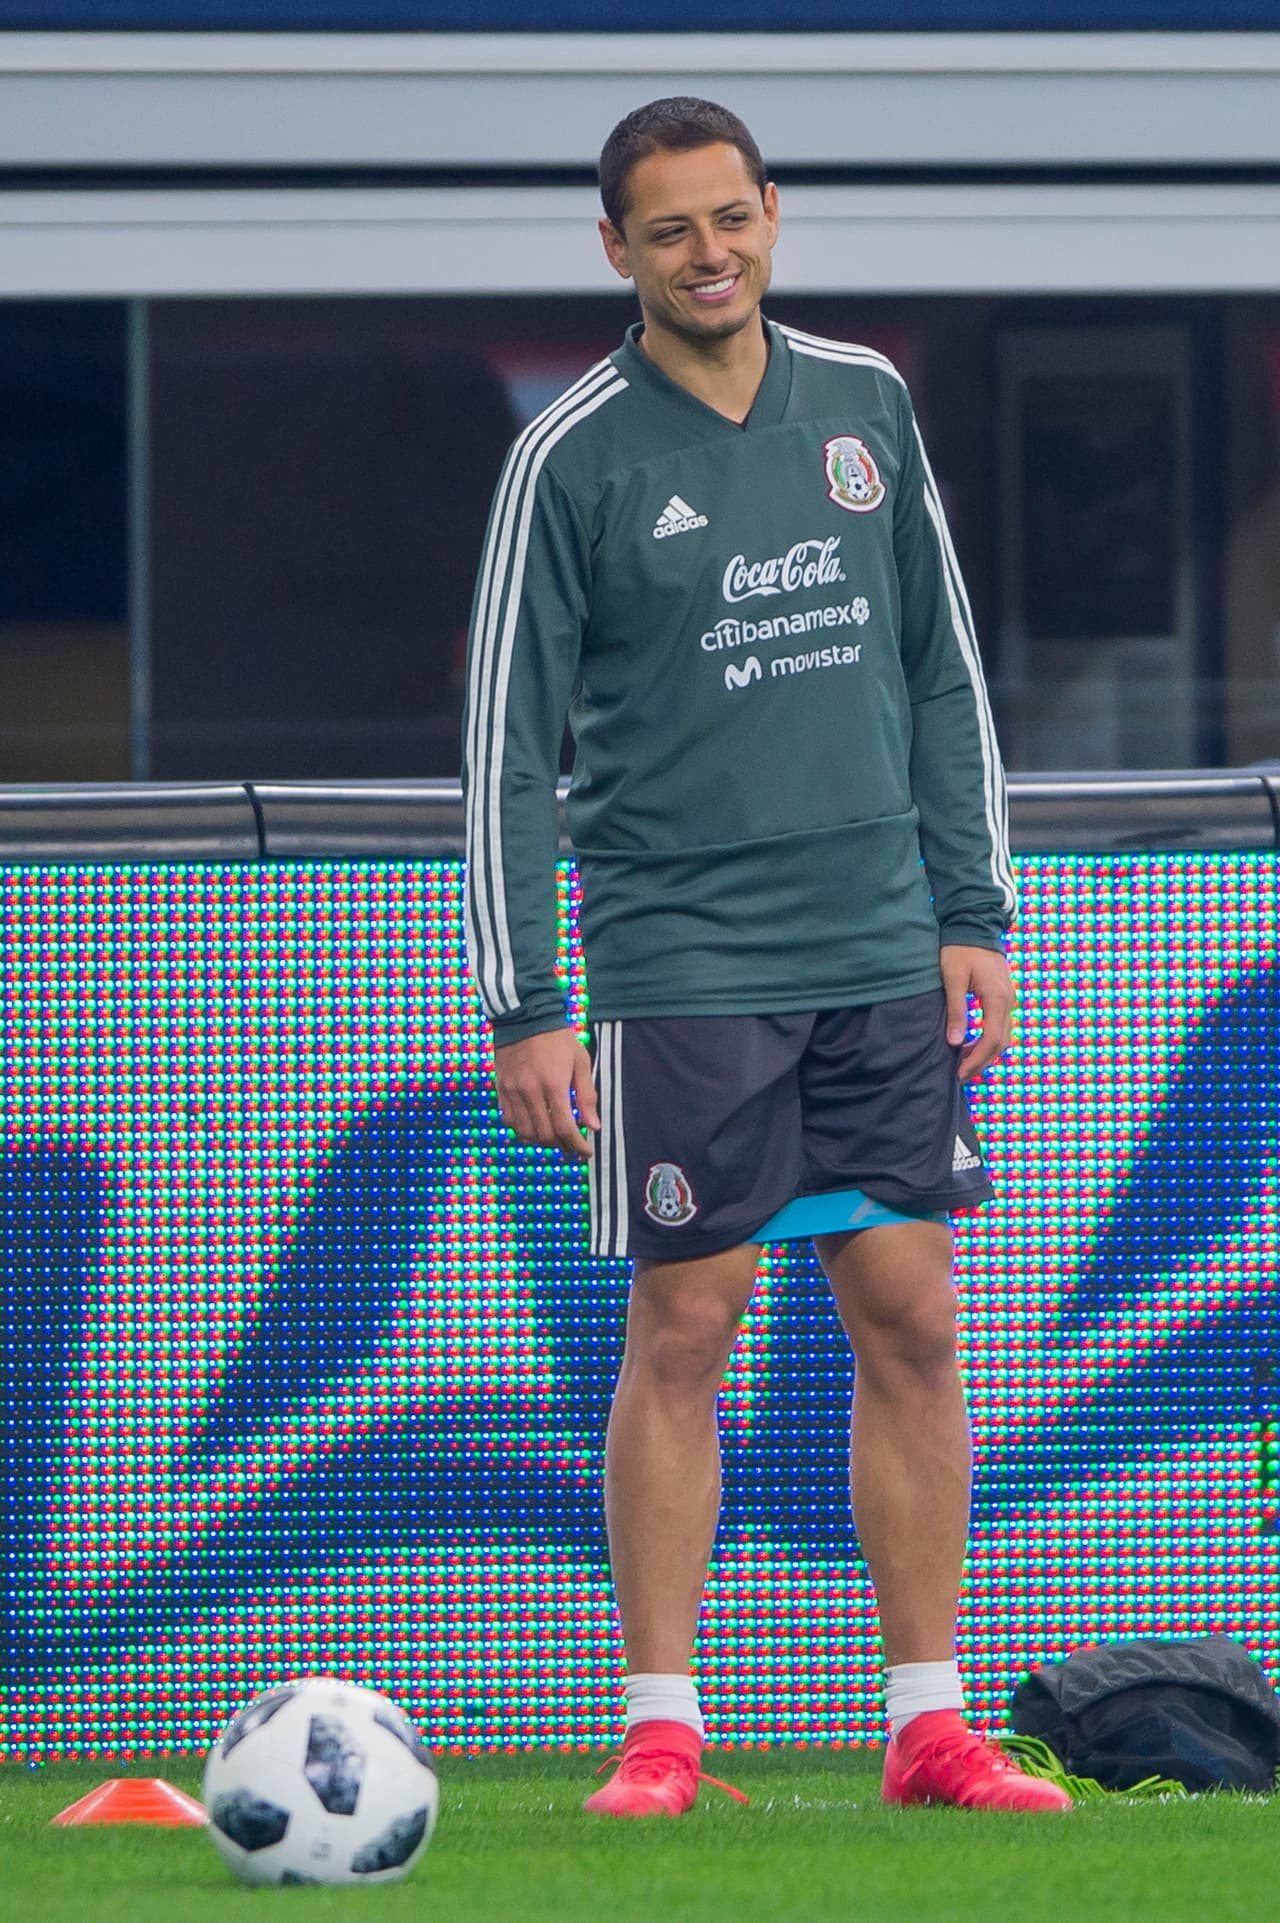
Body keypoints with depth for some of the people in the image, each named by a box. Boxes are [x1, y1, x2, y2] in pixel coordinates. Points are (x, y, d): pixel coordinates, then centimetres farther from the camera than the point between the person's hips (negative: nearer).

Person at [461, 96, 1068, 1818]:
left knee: (910, 1323, 3)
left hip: (883, 960, 4)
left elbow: (944, 674, 15)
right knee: (685, 1335, -4)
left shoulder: (866, 407, 8)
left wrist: (976, 914, 8)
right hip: (681, 962, -4)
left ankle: (932, 1727, 8)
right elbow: (506, 751, -4)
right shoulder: (576, 459, -5)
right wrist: (522, 1010, -9)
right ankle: (661, 1734, 2)